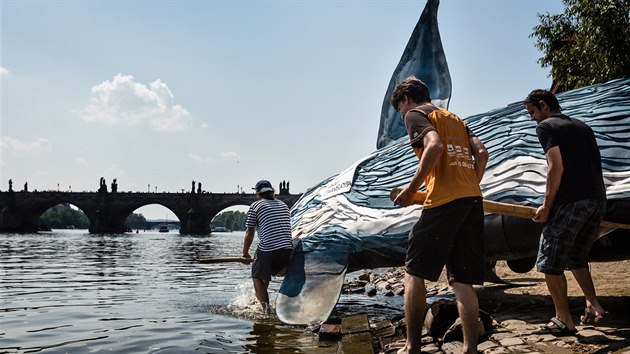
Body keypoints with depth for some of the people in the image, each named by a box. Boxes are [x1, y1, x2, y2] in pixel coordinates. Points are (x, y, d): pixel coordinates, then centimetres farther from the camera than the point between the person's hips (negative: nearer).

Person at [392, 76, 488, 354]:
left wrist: (411, 189, -10)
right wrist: (470, 187, 17)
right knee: (462, 281, 8)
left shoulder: (416, 113, 5)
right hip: (473, 201, 7)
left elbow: (434, 145, -15)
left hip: (443, 202, -7)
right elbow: (481, 152, 14)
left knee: (413, 272, 3)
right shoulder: (456, 119, 28)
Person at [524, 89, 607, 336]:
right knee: (576, 257, 23)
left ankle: (564, 321, 1)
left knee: (550, 262, 0)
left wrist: (546, 206, -9)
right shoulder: (583, 127, 22)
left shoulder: (546, 126, 0)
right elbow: (594, 166, 20)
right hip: (598, 200, 8)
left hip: (571, 202, -8)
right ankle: (593, 305, 10)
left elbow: (557, 167, -12)